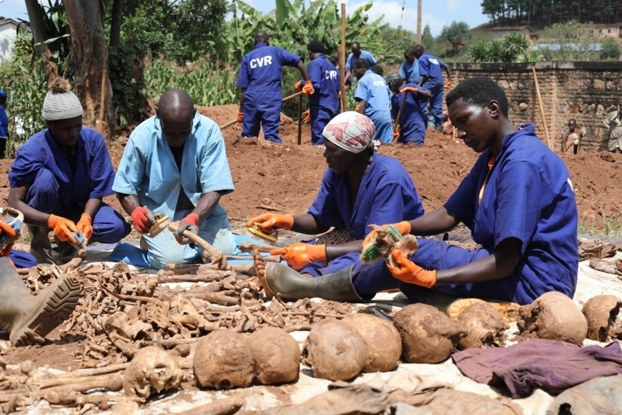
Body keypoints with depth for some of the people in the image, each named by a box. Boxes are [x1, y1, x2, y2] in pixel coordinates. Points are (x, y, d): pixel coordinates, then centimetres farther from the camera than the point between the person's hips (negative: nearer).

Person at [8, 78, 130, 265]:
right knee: (44, 177, -34)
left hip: (80, 208, 3)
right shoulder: (33, 150, -25)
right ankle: (39, 243, -11)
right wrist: (52, 220, -44)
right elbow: (15, 202, -27)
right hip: (46, 212, -2)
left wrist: (85, 218, -34)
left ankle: (70, 240, 5)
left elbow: (97, 190, -14)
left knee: (118, 228, -25)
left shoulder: (93, 140, -18)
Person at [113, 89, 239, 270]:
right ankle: (153, 242, 10)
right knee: (171, 259, -26)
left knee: (224, 253, -20)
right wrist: (136, 212, -29)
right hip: (158, 214, -1)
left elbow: (214, 188, -17)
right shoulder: (141, 137, -15)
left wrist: (194, 218, -36)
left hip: (202, 210, 2)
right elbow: (126, 189, -6)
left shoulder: (209, 131, -16)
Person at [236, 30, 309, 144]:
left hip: (251, 99, 2)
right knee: (271, 135, -6)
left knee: (247, 137, 11)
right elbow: (299, 62, -1)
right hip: (271, 99, -2)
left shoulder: (247, 57, 11)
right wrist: (307, 83, 6)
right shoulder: (276, 51, 10)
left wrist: (241, 111, 9)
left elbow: (243, 88, 6)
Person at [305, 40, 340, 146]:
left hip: (321, 107, -8)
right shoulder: (332, 66, 16)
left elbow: (315, 85, -19)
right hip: (334, 108, 8)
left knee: (319, 141, -8)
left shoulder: (315, 63, -6)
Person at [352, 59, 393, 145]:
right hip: (387, 116, 7)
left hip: (373, 115, -6)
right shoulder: (381, 78, 24)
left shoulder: (364, 80, 1)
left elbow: (363, 103, -9)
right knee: (386, 145, 0)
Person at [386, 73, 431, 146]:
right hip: (404, 131, 8)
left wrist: (414, 90, -27)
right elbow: (396, 117, 12)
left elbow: (428, 95, -14)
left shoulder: (410, 86, -3)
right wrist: (396, 129, -6)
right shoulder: (394, 98, 14)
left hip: (416, 129, -7)